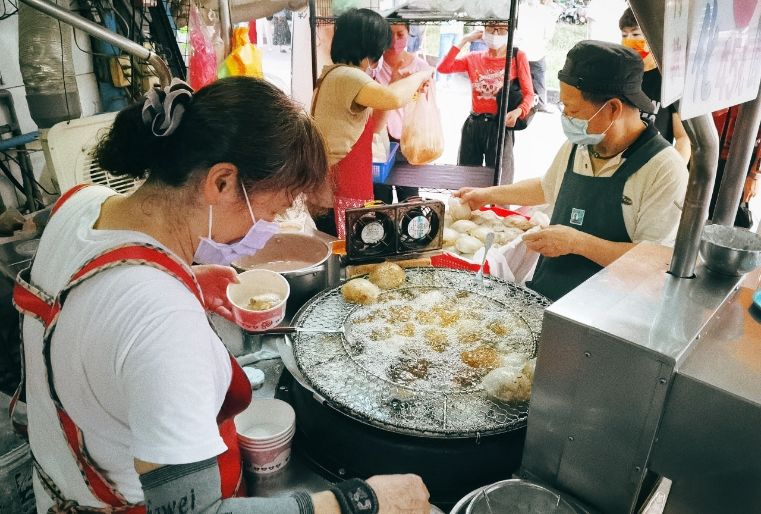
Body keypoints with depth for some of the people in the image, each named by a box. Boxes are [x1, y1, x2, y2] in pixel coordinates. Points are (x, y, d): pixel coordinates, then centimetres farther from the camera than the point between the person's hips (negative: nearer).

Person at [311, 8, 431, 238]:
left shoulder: (338, 75, 16)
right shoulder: (346, 75, -17)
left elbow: (372, 126, 19)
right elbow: (393, 99, -35)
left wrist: (403, 85, 7)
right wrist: (419, 76, -14)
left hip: (341, 185, 10)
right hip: (336, 189, -10)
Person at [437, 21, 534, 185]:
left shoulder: (518, 57, 0)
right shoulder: (474, 58, 10)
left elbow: (529, 94, -4)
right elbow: (443, 68, -3)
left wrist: (518, 112, -24)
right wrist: (464, 40, -1)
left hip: (500, 126, -3)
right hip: (473, 125, 4)